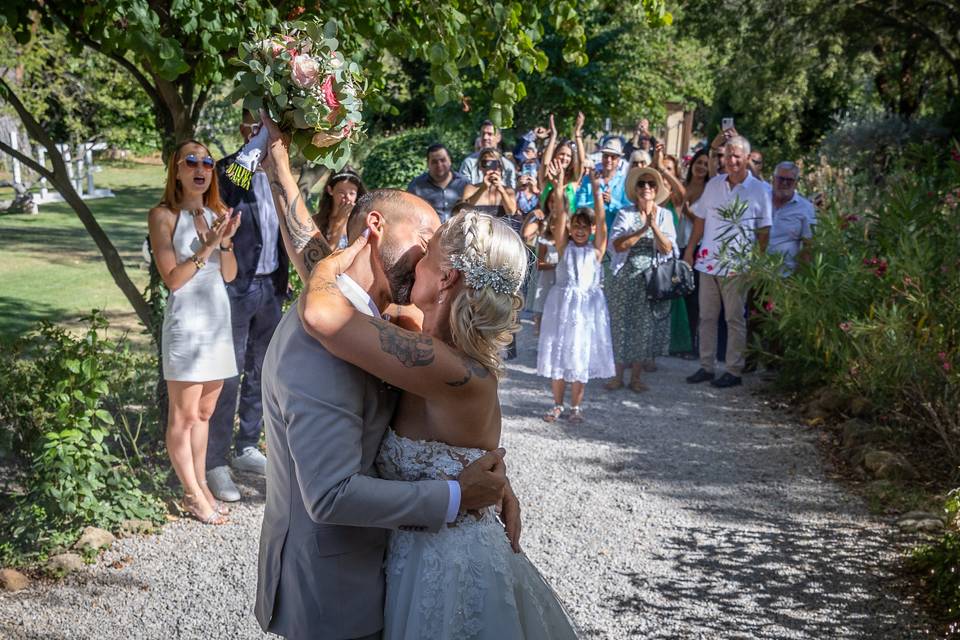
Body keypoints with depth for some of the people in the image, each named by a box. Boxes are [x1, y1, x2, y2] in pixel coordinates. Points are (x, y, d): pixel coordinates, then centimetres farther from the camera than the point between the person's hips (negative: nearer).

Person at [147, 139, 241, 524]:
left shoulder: (217, 213, 11)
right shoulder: (164, 216, -6)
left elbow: (229, 275, 8)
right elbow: (172, 279, -11)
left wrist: (226, 241, -9)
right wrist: (207, 246, -18)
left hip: (219, 320, 6)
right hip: (186, 323, -6)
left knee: (204, 413, 13)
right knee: (183, 416, 0)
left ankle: (201, 485, 21)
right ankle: (193, 495, 8)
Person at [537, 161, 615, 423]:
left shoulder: (596, 249, 1)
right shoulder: (564, 246, 2)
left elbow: (601, 219, -10)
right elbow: (559, 214, -9)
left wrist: (596, 190, -21)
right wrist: (558, 186, -20)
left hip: (587, 305, 0)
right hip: (562, 302, 1)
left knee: (581, 356, 6)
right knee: (558, 354, 5)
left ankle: (575, 406, 17)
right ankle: (558, 405, 17)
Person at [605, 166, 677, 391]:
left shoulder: (664, 215, 4)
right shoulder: (625, 214, 1)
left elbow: (667, 248, -5)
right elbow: (618, 245, -11)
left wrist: (654, 226, -18)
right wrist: (643, 229, -17)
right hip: (625, 277, -1)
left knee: (645, 325, 3)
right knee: (620, 323, 1)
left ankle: (636, 377, 14)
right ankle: (618, 375, 12)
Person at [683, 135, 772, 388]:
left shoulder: (759, 190, -3)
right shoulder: (714, 184, 7)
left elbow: (764, 231, -2)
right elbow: (700, 220, 12)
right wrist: (689, 250, 9)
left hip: (738, 265, -4)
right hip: (708, 261, 4)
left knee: (735, 319, 2)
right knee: (707, 316, 9)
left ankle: (734, 370, 10)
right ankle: (707, 366, 18)